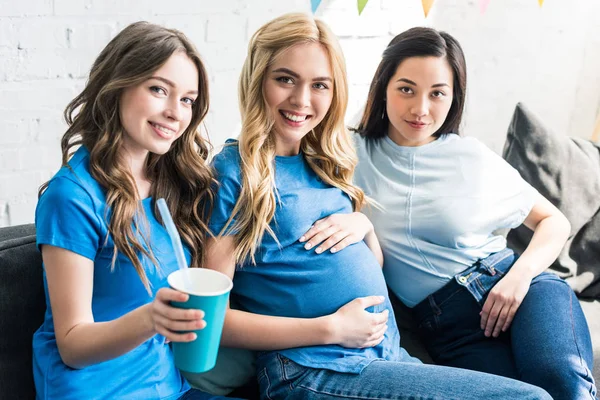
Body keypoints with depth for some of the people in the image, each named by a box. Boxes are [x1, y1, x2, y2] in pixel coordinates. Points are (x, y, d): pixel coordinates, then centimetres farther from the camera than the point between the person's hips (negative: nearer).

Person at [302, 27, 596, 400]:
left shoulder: (474, 158, 5)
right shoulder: (354, 155, 4)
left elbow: (555, 222, 12)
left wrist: (521, 274, -6)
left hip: (524, 289, 1)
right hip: (445, 323, 0)